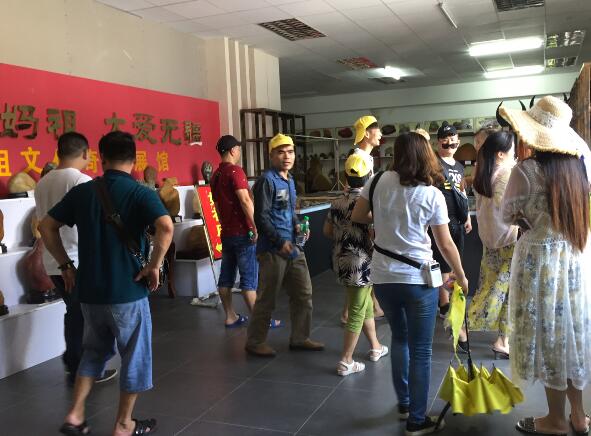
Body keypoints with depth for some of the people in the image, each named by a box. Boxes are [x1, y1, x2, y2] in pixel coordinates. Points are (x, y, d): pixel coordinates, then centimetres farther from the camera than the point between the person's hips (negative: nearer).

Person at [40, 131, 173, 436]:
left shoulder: (82, 191, 3)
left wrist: (65, 265, 12)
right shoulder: (141, 193, -10)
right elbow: (165, 227, -28)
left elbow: (47, 227, 8)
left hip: (89, 289, 5)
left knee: (94, 350, 25)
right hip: (128, 290, -4)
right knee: (134, 356, 12)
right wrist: (154, 266, -16)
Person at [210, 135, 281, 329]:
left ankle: (230, 317, 17)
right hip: (243, 232, -8)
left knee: (226, 277, 10)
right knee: (249, 278, -4)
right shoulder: (235, 171, -13)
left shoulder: (216, 175, 13)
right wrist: (256, 227, -20)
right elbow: (245, 200, -22)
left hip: (227, 232, 8)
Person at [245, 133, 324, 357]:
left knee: (303, 293, 13)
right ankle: (255, 342, 16)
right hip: (273, 249, -9)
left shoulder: (289, 180, 15)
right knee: (267, 298, 1)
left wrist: (298, 225, 3)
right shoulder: (267, 180, -12)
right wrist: (280, 242, -19)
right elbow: (261, 216, -17)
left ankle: (300, 338, 27)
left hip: (293, 247, 9)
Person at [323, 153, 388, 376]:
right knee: (357, 312, 3)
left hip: (342, 261, 7)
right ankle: (346, 361, 9)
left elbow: (327, 231, 10)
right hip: (361, 263, -7)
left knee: (366, 305, 23)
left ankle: (375, 347, 37)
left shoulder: (337, 203, 3)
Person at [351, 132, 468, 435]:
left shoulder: (380, 181, -3)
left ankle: (404, 403, 37)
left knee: (399, 337, 24)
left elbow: (357, 217, 6)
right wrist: (461, 277, 11)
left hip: (382, 276, 4)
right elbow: (446, 245, -3)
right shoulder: (433, 195, -8)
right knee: (420, 351, 10)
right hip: (418, 279, -3)